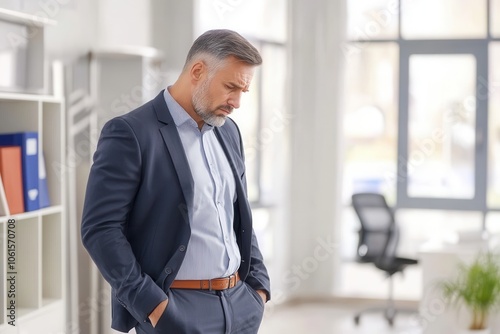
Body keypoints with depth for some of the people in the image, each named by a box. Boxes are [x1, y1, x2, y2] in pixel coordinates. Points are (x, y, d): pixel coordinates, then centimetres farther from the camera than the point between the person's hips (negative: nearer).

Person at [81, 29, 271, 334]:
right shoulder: (130, 133, -10)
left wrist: (258, 284, 9)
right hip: (177, 310, -6)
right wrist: (151, 304, -17)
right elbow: (99, 228, -14)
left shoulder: (229, 131, 11)